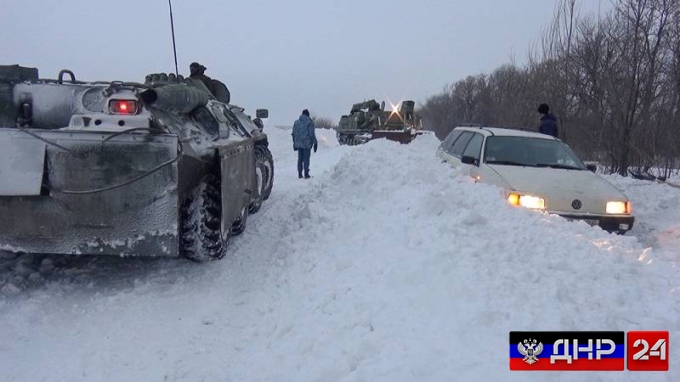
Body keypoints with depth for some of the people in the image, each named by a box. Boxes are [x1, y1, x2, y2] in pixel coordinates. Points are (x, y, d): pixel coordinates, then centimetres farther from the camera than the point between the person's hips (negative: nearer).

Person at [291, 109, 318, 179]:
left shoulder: (296, 122, 10)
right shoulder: (310, 122, -7)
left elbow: (293, 133, 12)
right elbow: (312, 134, -10)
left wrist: (294, 143, 19)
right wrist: (315, 143, -2)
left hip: (298, 143, 5)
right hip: (307, 143, -5)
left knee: (300, 158, 11)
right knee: (306, 158, 0)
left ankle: (299, 174, 12)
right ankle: (306, 174, 1)